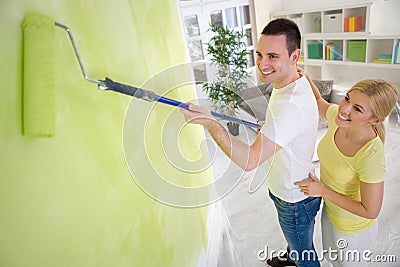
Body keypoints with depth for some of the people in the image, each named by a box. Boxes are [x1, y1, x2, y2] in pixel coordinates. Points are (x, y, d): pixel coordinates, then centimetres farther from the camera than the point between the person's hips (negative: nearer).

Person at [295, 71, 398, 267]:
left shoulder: (371, 156, -38)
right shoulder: (337, 116, -22)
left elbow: (370, 212, -27)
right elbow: (319, 102, 3)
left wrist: (323, 191, -25)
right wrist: (306, 78, -10)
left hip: (352, 228, -6)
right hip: (330, 210, 6)